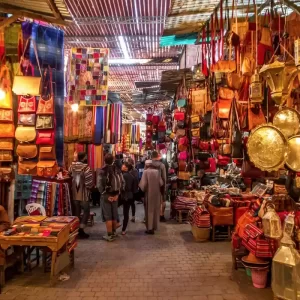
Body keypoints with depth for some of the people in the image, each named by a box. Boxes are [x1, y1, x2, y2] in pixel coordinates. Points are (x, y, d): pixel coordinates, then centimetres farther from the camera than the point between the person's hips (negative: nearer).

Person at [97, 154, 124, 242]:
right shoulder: (117, 170, 4)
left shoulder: (102, 171, -11)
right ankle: (114, 233, 28)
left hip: (106, 195, -5)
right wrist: (117, 194, 0)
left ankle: (109, 235, 6)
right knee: (114, 215, 15)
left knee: (107, 216, 1)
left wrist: (105, 195, -11)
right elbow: (122, 182, 1)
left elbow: (99, 185, -18)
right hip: (115, 195, 5)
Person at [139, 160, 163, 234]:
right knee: (155, 210, 15)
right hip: (156, 193, 4)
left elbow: (143, 184, -16)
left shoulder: (146, 172, -12)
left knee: (149, 210, 6)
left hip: (149, 193, -4)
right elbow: (161, 183, -1)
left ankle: (150, 228, 8)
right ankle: (154, 226, 27)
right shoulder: (157, 171, -2)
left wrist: (142, 188, 4)